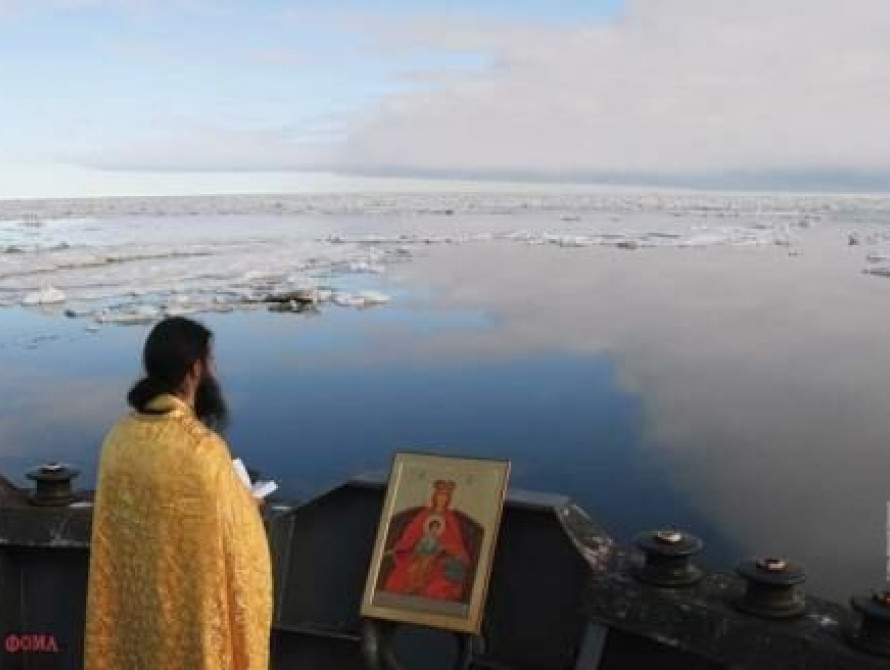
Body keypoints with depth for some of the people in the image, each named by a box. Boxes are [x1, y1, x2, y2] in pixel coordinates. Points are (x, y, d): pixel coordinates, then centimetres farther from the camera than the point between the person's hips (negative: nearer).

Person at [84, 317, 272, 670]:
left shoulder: (118, 438, -5)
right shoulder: (203, 449, -25)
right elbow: (236, 543, -16)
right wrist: (247, 506, 5)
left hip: (135, 601, 6)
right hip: (195, 608, -6)